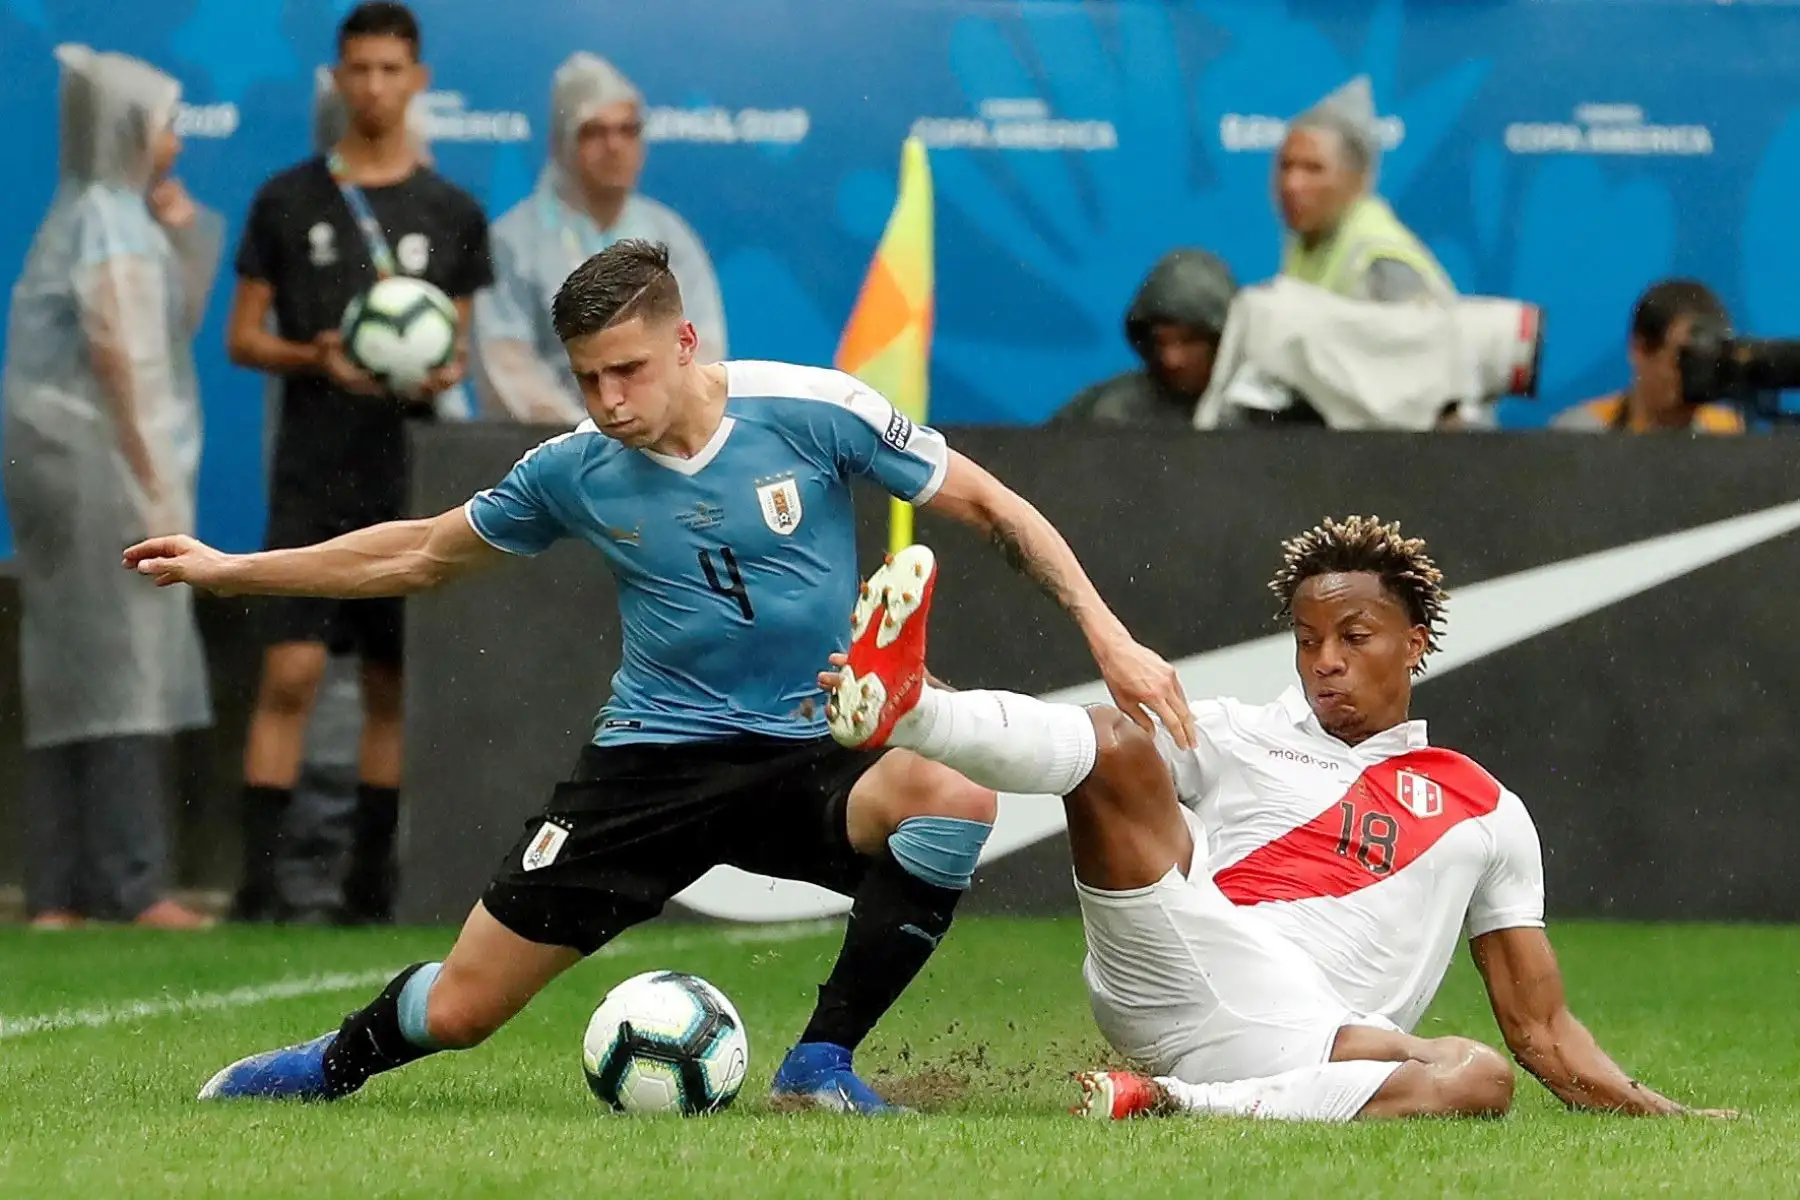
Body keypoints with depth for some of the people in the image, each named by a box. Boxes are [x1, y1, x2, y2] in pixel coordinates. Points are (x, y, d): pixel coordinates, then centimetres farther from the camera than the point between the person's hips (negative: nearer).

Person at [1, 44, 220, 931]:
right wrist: (156, 484, -18)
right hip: (104, 466, -9)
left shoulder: (89, 216, 17)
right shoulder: (111, 223, -10)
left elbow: (171, 328, 22)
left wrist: (184, 235, 10)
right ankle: (132, 887, -16)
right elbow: (121, 357, -17)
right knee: (125, 670, -12)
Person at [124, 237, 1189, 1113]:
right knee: (458, 1010, -1)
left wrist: (1109, 637, -15)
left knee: (955, 794, -35)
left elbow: (992, 508, -6)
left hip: (813, 751, -1)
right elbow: (422, 555, 14)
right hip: (657, 757, 2)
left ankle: (822, 1063, -19)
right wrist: (228, 570, 14)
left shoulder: (811, 411, -13)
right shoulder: (575, 471, -3)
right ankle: (338, 1063, 37)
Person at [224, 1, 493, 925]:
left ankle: (370, 881, 15)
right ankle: (257, 883, -14)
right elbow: (242, 337, 5)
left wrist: (447, 371, -8)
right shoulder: (290, 201, 4)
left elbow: (458, 339, 15)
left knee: (393, 684, 7)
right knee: (292, 669, -12)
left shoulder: (452, 214, 9)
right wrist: (316, 357, -13)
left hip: (408, 475, 2)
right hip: (313, 474, -2)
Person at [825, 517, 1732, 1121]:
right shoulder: (1235, 738, 25)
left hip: (1313, 1045, 0)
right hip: (1186, 964, 0)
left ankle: (1171, 1104, -41)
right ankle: (897, 705, -47)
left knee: (1477, 1078, -33)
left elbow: (1542, 1029, 26)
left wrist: (1666, 1121, 13)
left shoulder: (1484, 813, 25)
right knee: (1118, 748, -20)